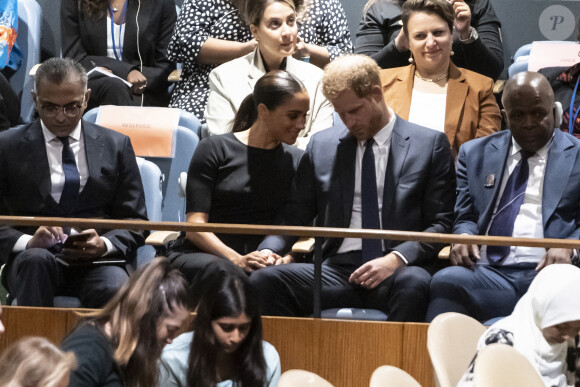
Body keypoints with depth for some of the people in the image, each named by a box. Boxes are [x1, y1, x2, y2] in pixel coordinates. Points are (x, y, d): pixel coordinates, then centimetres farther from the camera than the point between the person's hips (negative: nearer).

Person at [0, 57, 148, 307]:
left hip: (99, 261, 0)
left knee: (114, 289, -34)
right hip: (33, 263, 0)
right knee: (36, 259, -36)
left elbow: (135, 222, 12)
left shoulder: (116, 146, 15)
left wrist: (105, 245, -11)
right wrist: (27, 242, -18)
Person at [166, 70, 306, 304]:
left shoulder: (296, 161, 17)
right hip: (198, 256, -2)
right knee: (223, 271, -41)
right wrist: (237, 259, -21)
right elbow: (195, 224, -3)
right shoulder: (215, 150, 5)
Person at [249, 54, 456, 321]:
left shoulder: (430, 145, 9)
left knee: (414, 283, -40)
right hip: (336, 270, 2)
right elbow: (294, 216, 20)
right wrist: (269, 250, -2)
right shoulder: (321, 146, 19)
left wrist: (397, 259, -14)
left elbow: (441, 224, 3)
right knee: (263, 280, -26)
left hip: (397, 272, -2)